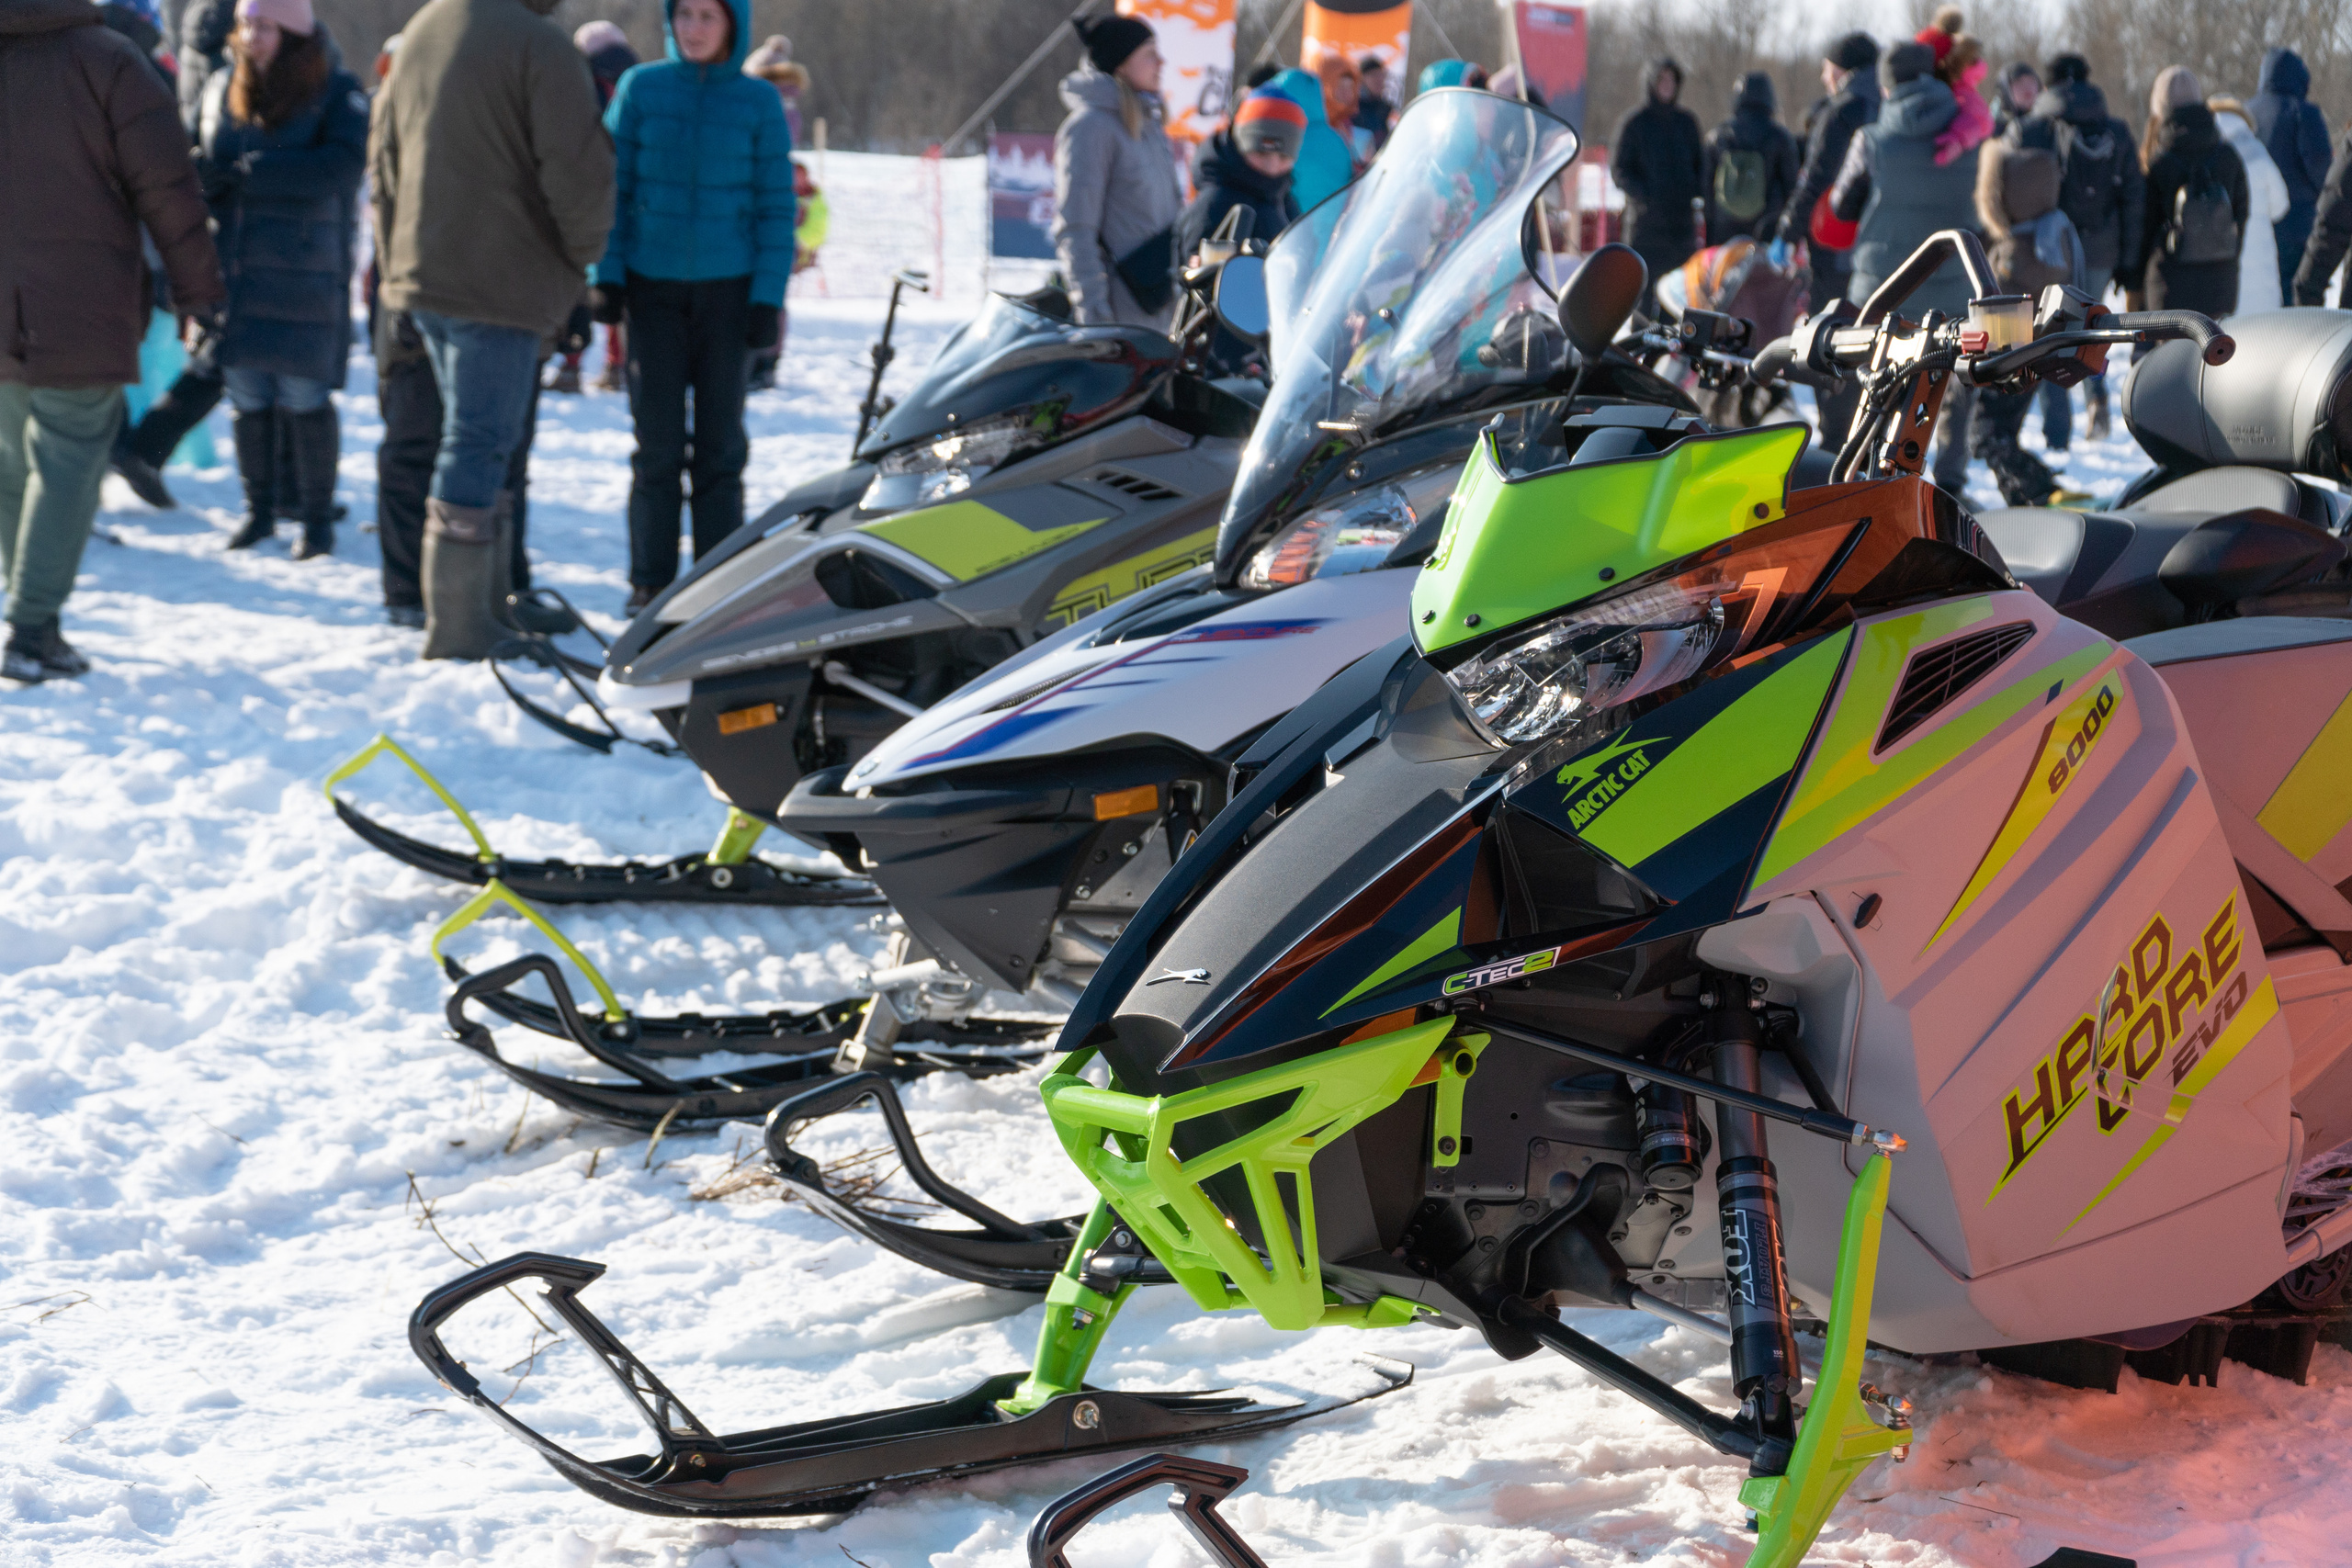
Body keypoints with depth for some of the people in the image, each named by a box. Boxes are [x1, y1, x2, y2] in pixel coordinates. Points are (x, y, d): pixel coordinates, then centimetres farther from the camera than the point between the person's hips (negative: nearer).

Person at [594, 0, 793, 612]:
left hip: (728, 287, 0)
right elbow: (611, 183, 4)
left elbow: (776, 205, 1)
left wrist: (769, 296, -6)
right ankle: (650, 580, 7)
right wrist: (605, 274, -4)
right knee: (657, 440, 1)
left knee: (720, 442, 3)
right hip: (652, 284, 0)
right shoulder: (641, 88, 2)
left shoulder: (759, 102, 1)